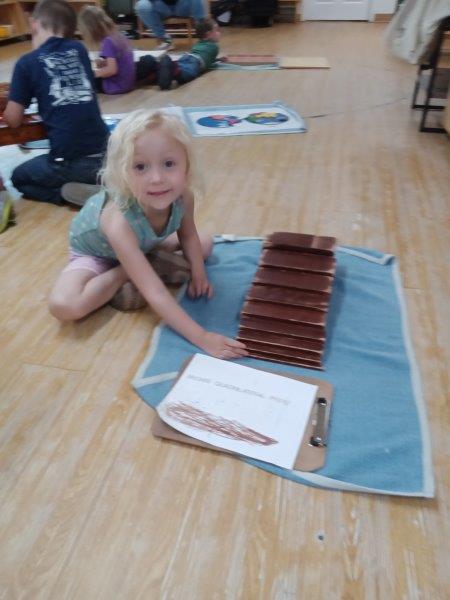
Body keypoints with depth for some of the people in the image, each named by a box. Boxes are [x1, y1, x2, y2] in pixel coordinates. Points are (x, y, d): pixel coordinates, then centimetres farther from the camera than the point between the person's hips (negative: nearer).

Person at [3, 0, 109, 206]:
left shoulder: (27, 62, -2)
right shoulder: (79, 49, 10)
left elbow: (13, 120, 2)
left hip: (70, 163, -4)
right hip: (105, 153, 5)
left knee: (19, 177, 24)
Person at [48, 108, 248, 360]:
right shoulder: (119, 223, -46)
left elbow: (188, 235, -5)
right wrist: (202, 337, -52)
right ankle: (123, 275, -6)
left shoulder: (183, 196, -30)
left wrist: (198, 273, -18)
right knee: (64, 306, -31)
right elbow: (154, 293, -48)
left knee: (205, 244, 4)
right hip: (94, 252, -5)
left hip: (144, 245, 5)